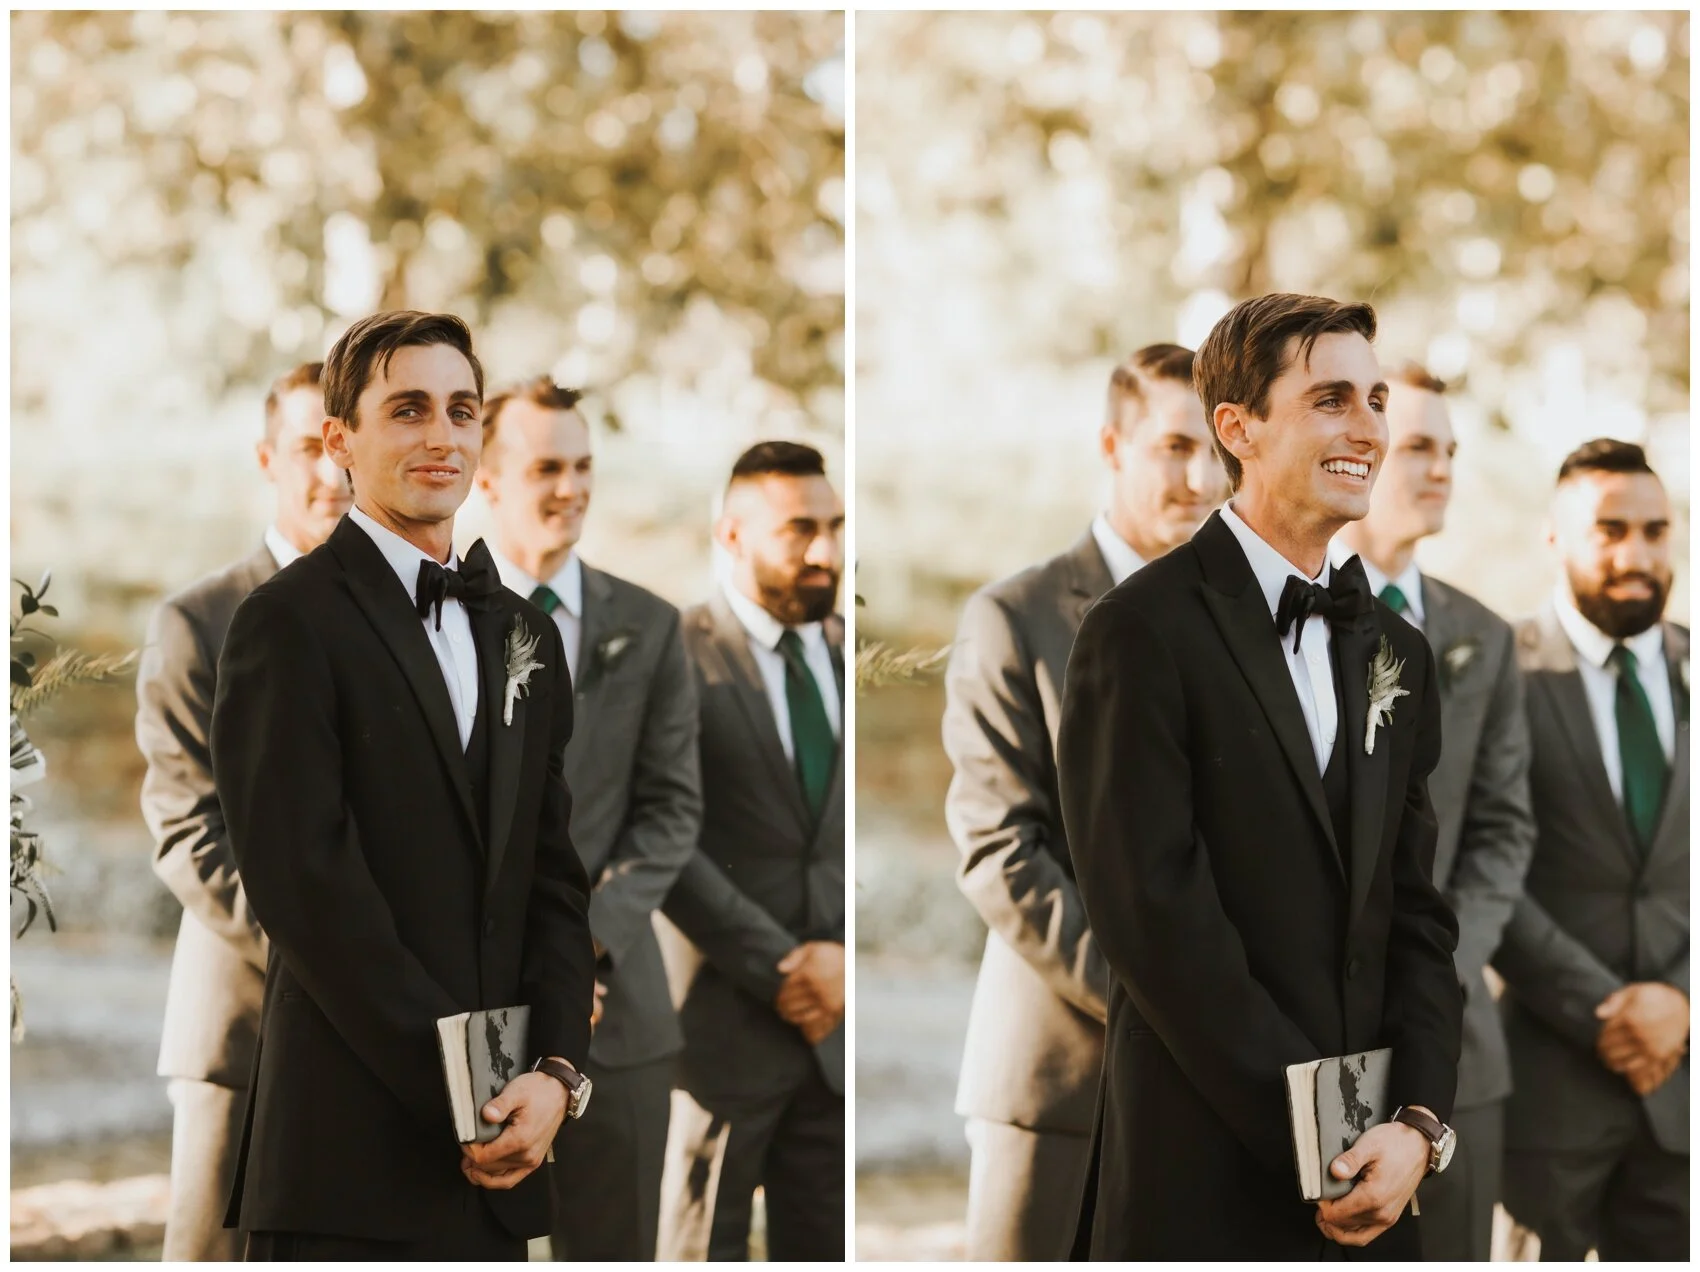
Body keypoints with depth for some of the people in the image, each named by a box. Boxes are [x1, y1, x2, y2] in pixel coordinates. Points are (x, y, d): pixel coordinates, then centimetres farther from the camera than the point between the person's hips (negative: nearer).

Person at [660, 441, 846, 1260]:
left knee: (825, 1246, 7)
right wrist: (778, 968, -14)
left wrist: (840, 957, -6)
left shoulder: (843, 656, 10)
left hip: (832, 1020, 5)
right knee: (702, 1246, 4)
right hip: (719, 1017, -5)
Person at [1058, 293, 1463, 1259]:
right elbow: (1156, 918, -15)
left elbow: (1417, 915, 9)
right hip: (1206, 1180, -6)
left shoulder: (1396, 652, 12)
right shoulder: (1144, 633, -9)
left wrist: (1419, 1125, -6)